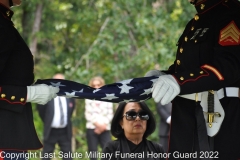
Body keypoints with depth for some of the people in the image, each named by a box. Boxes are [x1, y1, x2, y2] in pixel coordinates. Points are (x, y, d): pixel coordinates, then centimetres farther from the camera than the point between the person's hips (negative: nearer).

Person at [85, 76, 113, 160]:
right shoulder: (89, 99, 10)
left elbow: (110, 114, 4)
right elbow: (88, 114, 2)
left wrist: (104, 125, -10)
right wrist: (97, 123, -11)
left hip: (105, 130, -1)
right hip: (91, 129, 1)